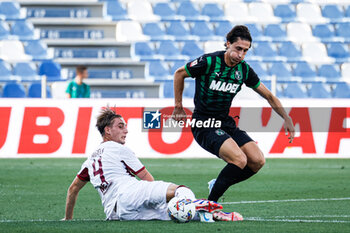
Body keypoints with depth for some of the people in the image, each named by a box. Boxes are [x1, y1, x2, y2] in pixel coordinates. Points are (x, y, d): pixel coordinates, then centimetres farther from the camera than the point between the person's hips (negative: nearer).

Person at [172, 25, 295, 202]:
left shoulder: (244, 70, 0)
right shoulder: (208, 62, -16)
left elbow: (269, 96, 12)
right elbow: (179, 73, 1)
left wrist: (287, 119, 4)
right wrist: (178, 107, 4)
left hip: (226, 123, 6)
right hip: (204, 126, -6)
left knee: (258, 161, -8)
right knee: (239, 159, -26)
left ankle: (216, 185, 13)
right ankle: (210, 202, -12)